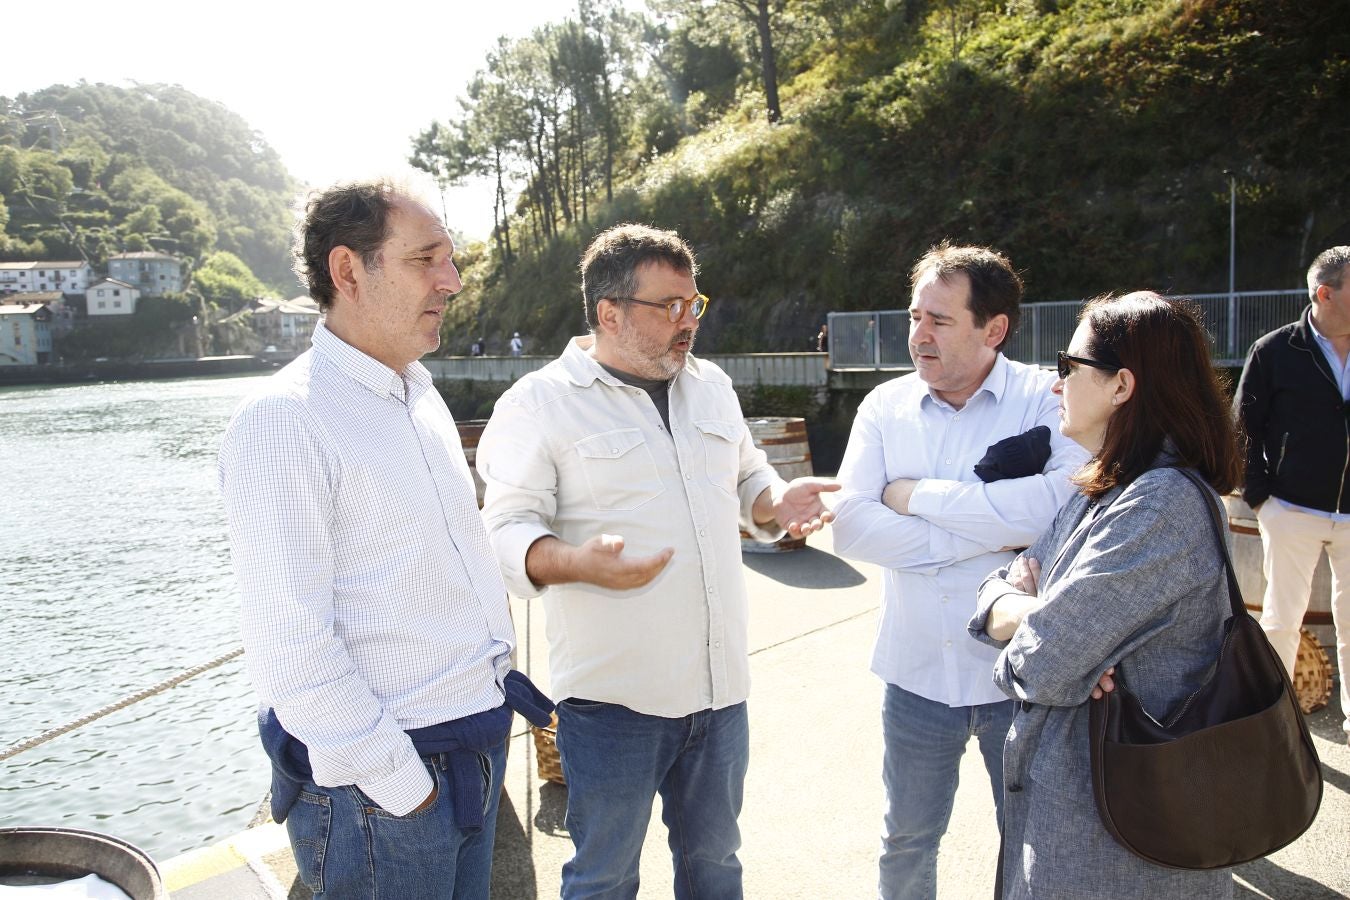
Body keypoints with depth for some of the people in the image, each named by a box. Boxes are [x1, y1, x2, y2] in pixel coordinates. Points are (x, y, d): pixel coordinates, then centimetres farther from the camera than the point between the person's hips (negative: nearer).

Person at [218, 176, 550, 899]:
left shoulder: (422, 399, 10)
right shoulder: (283, 419, -17)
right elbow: (289, 645, -20)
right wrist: (399, 780, -16)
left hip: (481, 738, 8)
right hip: (382, 783, -8)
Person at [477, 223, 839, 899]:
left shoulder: (711, 385, 10)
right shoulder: (540, 402, -9)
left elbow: (745, 478, 21)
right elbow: (508, 527, -12)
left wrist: (778, 502, -2)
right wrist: (579, 561, -31)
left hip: (720, 685, 6)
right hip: (612, 696, -5)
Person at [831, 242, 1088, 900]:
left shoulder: (1048, 399, -10)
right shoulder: (885, 407, -1)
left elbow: (1068, 501, -29)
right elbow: (850, 526, -12)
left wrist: (918, 494, -20)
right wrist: (991, 536, -19)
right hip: (918, 671, 2)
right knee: (907, 842, 20)